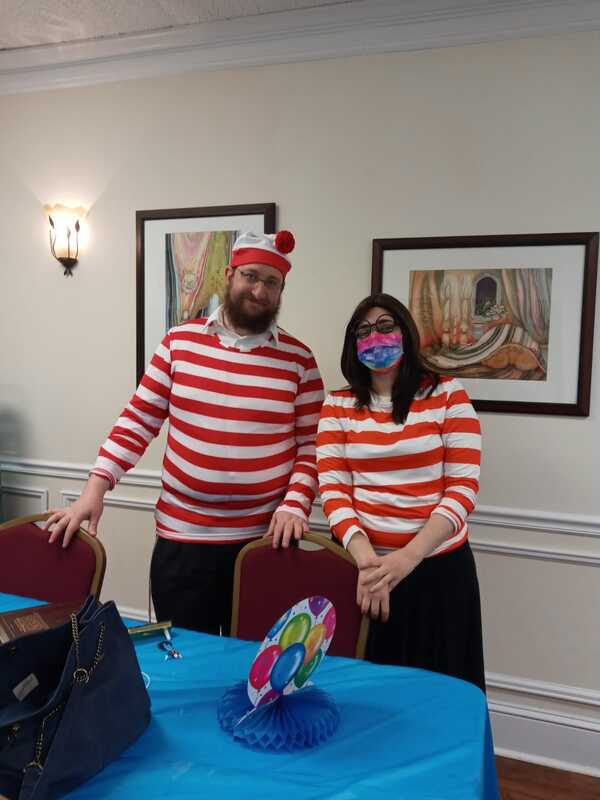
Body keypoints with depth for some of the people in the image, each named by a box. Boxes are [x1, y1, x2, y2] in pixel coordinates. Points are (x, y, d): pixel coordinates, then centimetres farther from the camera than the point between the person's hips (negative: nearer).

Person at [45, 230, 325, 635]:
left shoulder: (298, 358, -1)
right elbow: (138, 421, 1)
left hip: (265, 541, 0)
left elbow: (312, 444, 0)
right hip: (181, 539, 1)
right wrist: (95, 489, -6)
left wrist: (295, 504, -12)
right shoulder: (180, 342, 1)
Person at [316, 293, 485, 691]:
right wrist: (366, 559, -18)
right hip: (361, 562, 2)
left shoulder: (447, 394, -3)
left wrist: (408, 557, -18)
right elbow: (333, 488, -3)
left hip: (438, 566, -1)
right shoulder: (337, 406, 2)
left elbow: (463, 488, -8)